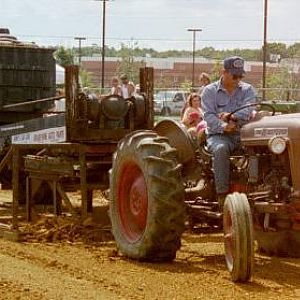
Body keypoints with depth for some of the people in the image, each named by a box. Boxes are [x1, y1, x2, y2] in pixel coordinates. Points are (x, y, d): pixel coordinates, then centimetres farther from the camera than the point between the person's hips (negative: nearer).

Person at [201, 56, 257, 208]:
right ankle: (222, 194, -34)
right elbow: (208, 116, -7)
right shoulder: (209, 91, 7)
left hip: (244, 133, 2)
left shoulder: (247, 90, 13)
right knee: (221, 149, -37)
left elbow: (248, 110, -7)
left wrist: (232, 116, -25)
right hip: (218, 135, -2)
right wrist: (224, 126, -26)